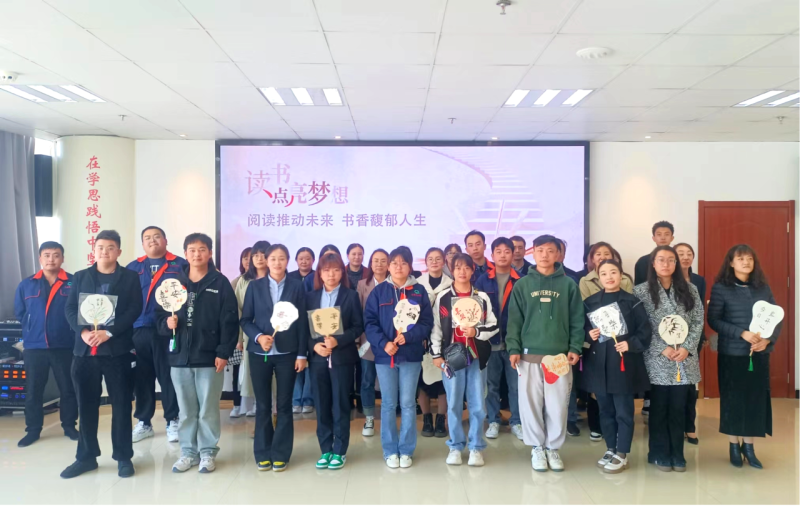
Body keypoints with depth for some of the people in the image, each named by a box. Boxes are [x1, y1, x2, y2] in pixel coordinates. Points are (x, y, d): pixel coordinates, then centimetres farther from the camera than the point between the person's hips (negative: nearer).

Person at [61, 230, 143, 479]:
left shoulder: (130, 277, 3)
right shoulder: (80, 277, 12)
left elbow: (134, 310, -5)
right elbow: (69, 308, 5)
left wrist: (108, 332, -16)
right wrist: (83, 332, -13)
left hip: (118, 349, -2)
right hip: (84, 349, 3)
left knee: (121, 405, 3)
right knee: (86, 405, 9)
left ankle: (123, 457, 14)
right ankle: (86, 457, 23)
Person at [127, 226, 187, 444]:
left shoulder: (180, 265, 4)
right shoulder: (132, 268, 14)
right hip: (139, 330, 3)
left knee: (169, 377, 2)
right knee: (141, 379, 9)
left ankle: (173, 422, 14)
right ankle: (143, 423, 23)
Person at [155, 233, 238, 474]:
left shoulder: (220, 283, -3)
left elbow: (229, 320, -6)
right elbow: (160, 314, 12)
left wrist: (224, 352, -11)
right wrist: (167, 323, -11)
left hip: (209, 357, -3)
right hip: (179, 356, 3)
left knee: (208, 409, 6)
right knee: (186, 410, 13)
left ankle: (208, 453, 18)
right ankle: (188, 452, 24)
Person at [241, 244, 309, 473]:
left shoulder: (297, 287, 2)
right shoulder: (255, 286, 4)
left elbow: (302, 322, 1)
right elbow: (245, 320, 3)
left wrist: (302, 354, -4)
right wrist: (258, 337, -15)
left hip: (287, 353, -1)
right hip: (259, 353, 1)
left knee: (284, 405, 5)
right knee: (262, 405, 7)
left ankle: (280, 454, 15)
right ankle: (263, 454, 19)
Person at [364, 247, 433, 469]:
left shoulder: (419, 291, 2)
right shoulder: (379, 291, 2)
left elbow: (427, 322, -2)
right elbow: (369, 322, -2)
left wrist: (408, 337, -17)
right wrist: (383, 343, -16)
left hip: (411, 355, 0)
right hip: (384, 355, 0)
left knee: (408, 404, 5)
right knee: (388, 404, 7)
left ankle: (406, 450, 17)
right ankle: (390, 451, 18)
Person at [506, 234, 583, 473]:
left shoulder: (568, 285, 4)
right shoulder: (522, 285, 4)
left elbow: (577, 320, 4)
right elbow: (514, 320, 2)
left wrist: (575, 347, -5)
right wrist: (513, 349, -6)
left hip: (560, 356, 0)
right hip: (530, 356, 0)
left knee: (558, 405, 4)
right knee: (531, 403, 5)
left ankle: (553, 447, 22)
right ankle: (537, 447, 21)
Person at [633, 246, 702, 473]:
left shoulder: (689, 290, 7)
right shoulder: (641, 291, -3)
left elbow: (698, 322, 4)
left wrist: (686, 348, -8)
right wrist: (662, 349, -13)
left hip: (684, 360, 2)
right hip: (657, 360, -2)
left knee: (678, 408, 8)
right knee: (659, 408, 5)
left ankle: (677, 454, 21)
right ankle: (660, 454, 18)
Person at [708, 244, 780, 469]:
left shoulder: (763, 288, 7)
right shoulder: (721, 288, -5)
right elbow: (713, 320, -9)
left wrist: (768, 339, -11)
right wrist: (742, 333, -20)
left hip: (760, 354, 3)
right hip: (731, 354, -3)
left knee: (756, 398, 6)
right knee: (733, 398, 4)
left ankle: (749, 446, 20)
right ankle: (734, 446, 19)